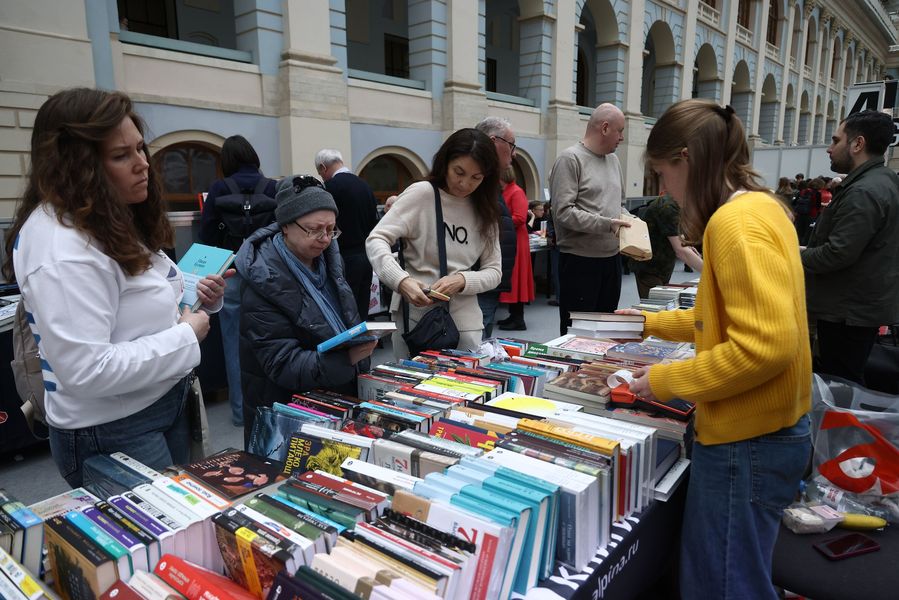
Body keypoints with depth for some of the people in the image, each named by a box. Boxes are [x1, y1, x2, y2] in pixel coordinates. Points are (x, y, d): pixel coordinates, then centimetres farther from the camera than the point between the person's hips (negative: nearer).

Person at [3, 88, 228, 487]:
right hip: (111, 433, -9)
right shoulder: (60, 245, -25)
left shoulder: (115, 221, 7)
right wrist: (185, 337, -21)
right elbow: (86, 372, -30)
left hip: (166, 406, 10)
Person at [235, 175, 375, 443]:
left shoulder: (325, 257, -2)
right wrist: (346, 359, -38)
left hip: (340, 400, 7)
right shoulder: (265, 282, -23)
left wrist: (361, 343, -1)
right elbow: (283, 366, -26)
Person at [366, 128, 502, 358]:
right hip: (416, 316, -3)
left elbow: (494, 271, 6)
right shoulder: (422, 193, -6)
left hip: (465, 321, 4)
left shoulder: (485, 211, 8)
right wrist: (401, 281, -28)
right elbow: (376, 240, -11)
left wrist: (462, 280, -15)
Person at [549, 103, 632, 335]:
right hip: (580, 261, -8)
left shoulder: (613, 160, 15)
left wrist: (630, 223, 5)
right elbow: (563, 212, -19)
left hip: (612, 258, 8)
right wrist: (607, 224, -19)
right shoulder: (570, 159, -10)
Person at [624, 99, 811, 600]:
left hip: (748, 442, -10)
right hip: (765, 430, 10)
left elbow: (765, 346, -27)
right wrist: (653, 323, 20)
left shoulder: (735, 222, -21)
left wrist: (666, 381, -16)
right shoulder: (759, 206, 9)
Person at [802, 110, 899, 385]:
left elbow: (837, 254, -26)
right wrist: (807, 250, 13)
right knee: (845, 382, 19)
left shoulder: (863, 192, -22)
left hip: (849, 310, -10)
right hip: (862, 304, 10)